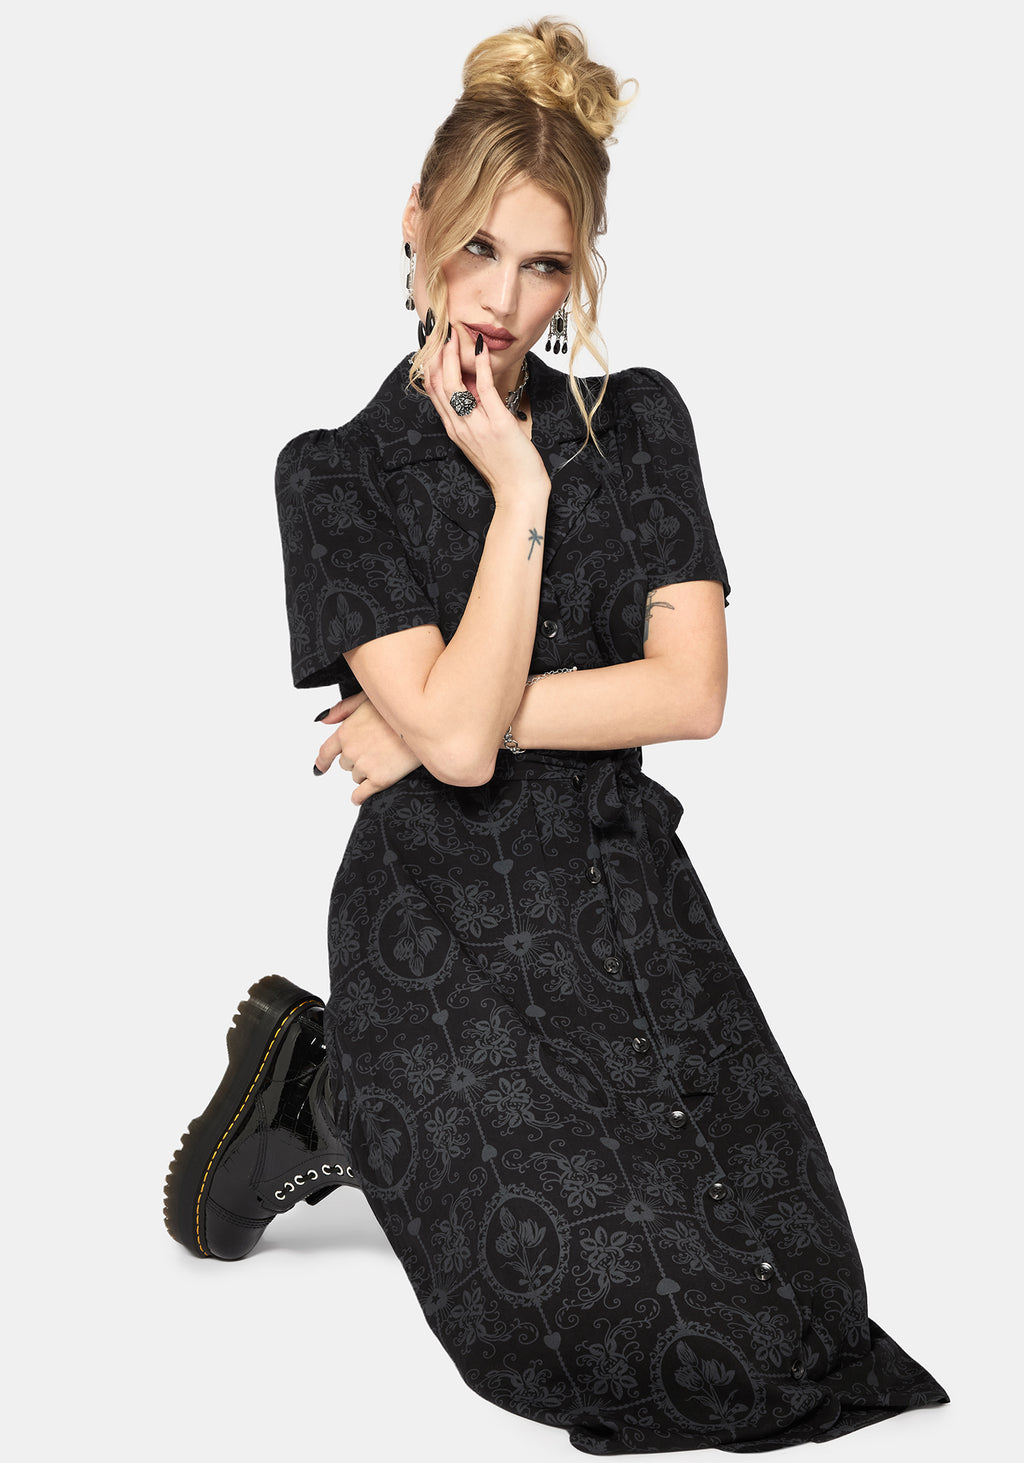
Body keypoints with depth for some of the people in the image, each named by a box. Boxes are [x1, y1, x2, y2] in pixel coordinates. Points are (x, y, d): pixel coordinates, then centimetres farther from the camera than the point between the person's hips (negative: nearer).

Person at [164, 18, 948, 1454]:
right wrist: (519, 491, -14)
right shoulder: (338, 474, -4)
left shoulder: (639, 423, 5)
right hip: (446, 927, -4)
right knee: (655, 1347, -14)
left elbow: (691, 690, -5)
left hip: (630, 898, 4)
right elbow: (460, 732, -16)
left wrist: (438, 720, -11)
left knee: (804, 1319, -3)